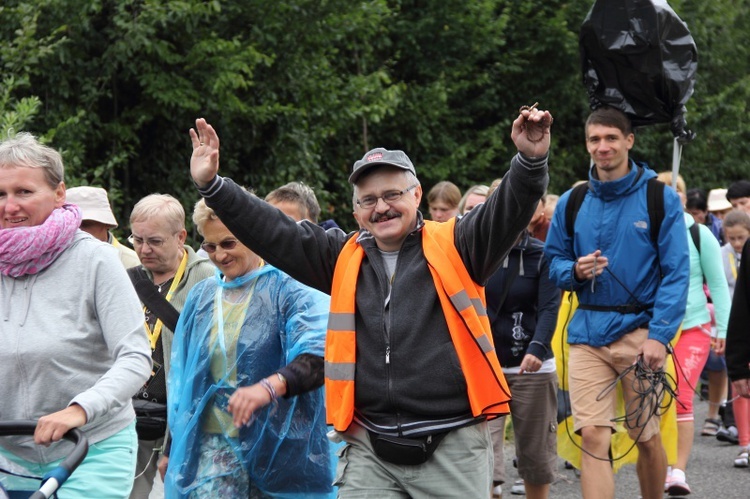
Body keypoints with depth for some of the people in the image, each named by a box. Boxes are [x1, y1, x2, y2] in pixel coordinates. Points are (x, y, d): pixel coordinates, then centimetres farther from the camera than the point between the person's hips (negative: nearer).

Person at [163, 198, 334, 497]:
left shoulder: (289, 288, -4)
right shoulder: (201, 297, 14)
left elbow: (321, 354, -21)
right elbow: (181, 374, 22)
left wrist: (270, 386, -38)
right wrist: (175, 448, 21)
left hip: (281, 449, -4)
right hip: (213, 447, 4)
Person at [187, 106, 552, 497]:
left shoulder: (454, 246, 3)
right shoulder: (344, 258, 13)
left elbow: (508, 211, -11)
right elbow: (272, 233, 11)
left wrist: (530, 161, -30)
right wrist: (212, 186, 1)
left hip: (453, 449, -3)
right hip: (370, 450, 3)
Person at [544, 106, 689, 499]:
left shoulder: (659, 198, -3)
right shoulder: (571, 203, 8)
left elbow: (676, 273, -7)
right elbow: (554, 262, 16)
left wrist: (659, 335, -16)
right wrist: (575, 271, -8)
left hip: (640, 330, -2)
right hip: (588, 333, 2)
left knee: (647, 438, 8)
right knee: (593, 436, -9)